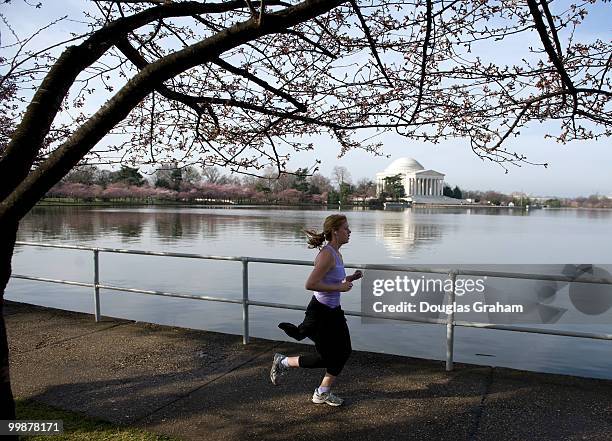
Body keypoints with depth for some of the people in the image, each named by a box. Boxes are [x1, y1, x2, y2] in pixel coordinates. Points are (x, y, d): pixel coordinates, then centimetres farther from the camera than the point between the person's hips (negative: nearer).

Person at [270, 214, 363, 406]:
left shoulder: (337, 254, 8)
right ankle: (283, 362, 21)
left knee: (344, 351, 13)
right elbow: (310, 284, -30)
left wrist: (350, 278, 5)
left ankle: (322, 393, 28)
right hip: (320, 312, -10)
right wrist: (339, 287, -23)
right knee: (325, 358, 2)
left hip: (334, 311, 10)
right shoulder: (327, 254, -23)